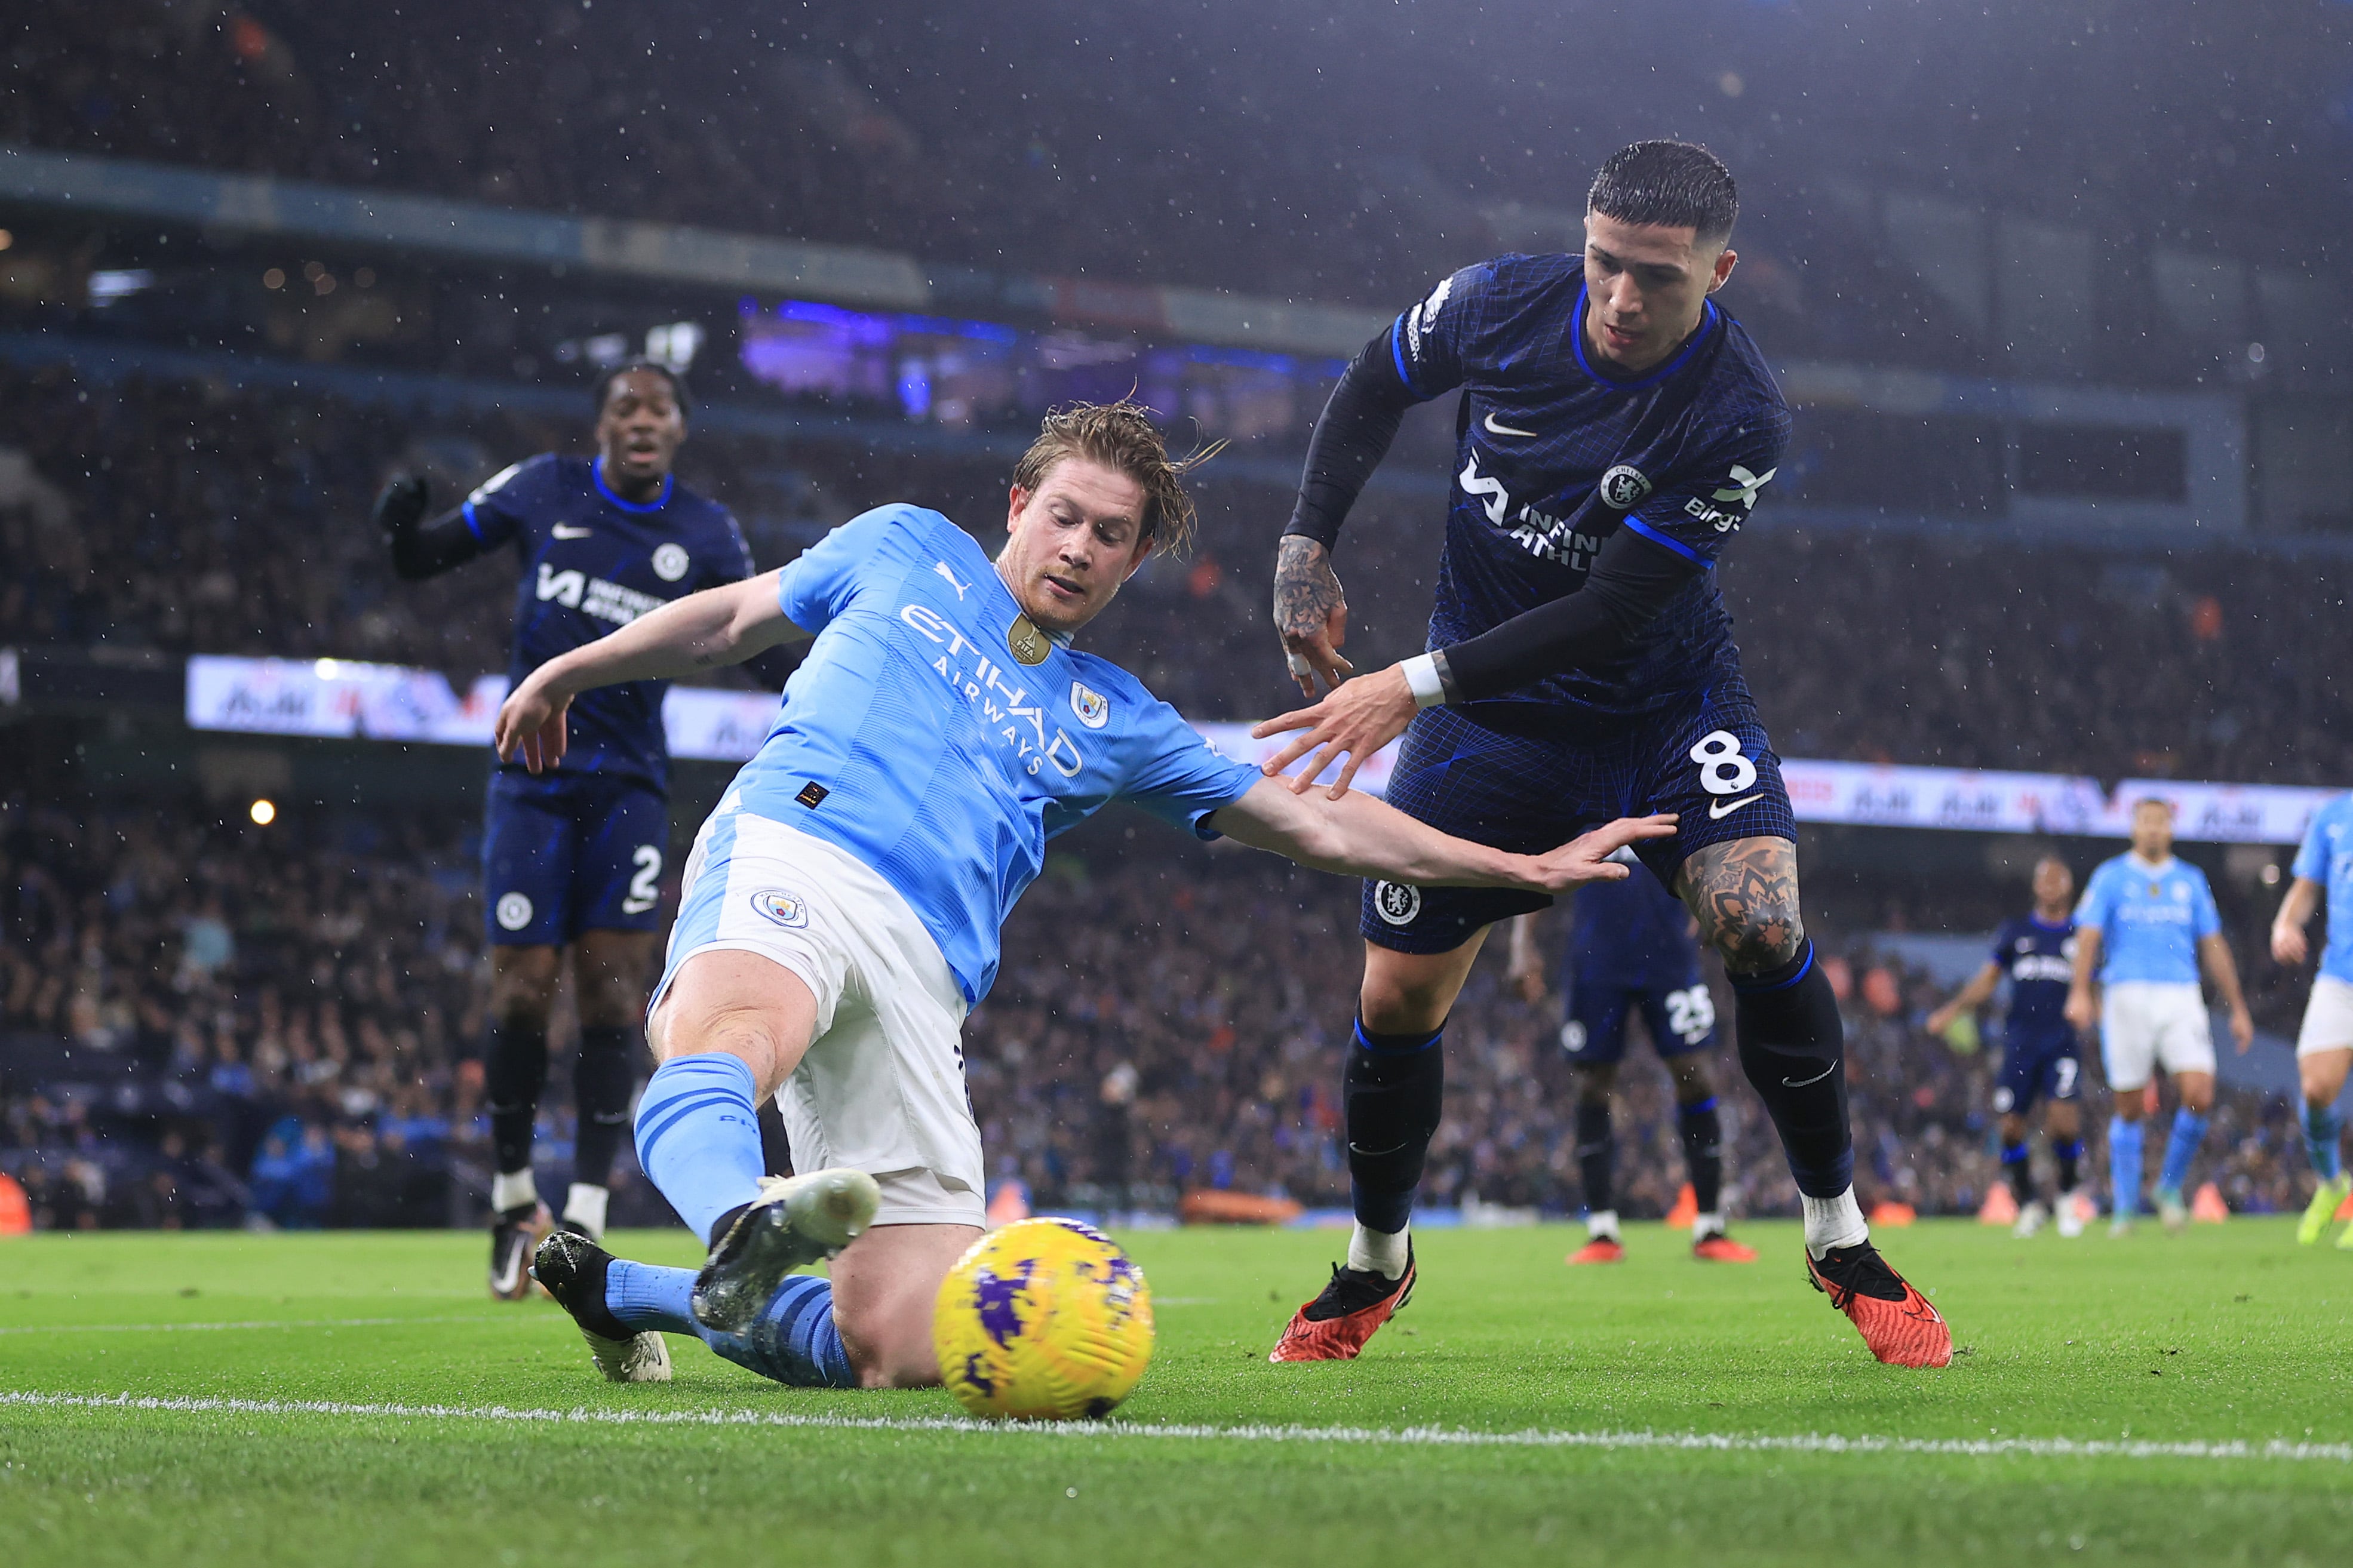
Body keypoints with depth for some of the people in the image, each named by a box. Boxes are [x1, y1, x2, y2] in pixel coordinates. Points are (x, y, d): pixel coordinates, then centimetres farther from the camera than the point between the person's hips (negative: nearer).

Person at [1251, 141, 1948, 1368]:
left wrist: (1419, 684, -28)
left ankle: (1841, 1241, -7)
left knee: (1759, 922, -25)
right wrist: (1307, 551, -2)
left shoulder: (1739, 423, -25)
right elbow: (1371, 391, 6)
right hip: (1490, 712, 2)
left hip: (1664, 700, -2)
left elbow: (1611, 610, -26)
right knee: (1397, 998, 0)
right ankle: (1374, 1266, 26)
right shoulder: (1499, 303, -16)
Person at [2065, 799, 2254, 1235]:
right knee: (2129, 1109, 1)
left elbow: (2214, 946, 16)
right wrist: (2080, 992, -19)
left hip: (2181, 998, 2)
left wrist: (2238, 1008, 14)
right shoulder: (2110, 877, 5)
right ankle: (2125, 1207, 13)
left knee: (2200, 1095, -14)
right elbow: (2088, 935, -5)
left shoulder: (2190, 880, 13)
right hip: (2127, 998, -2)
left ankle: (2171, 1187, 6)